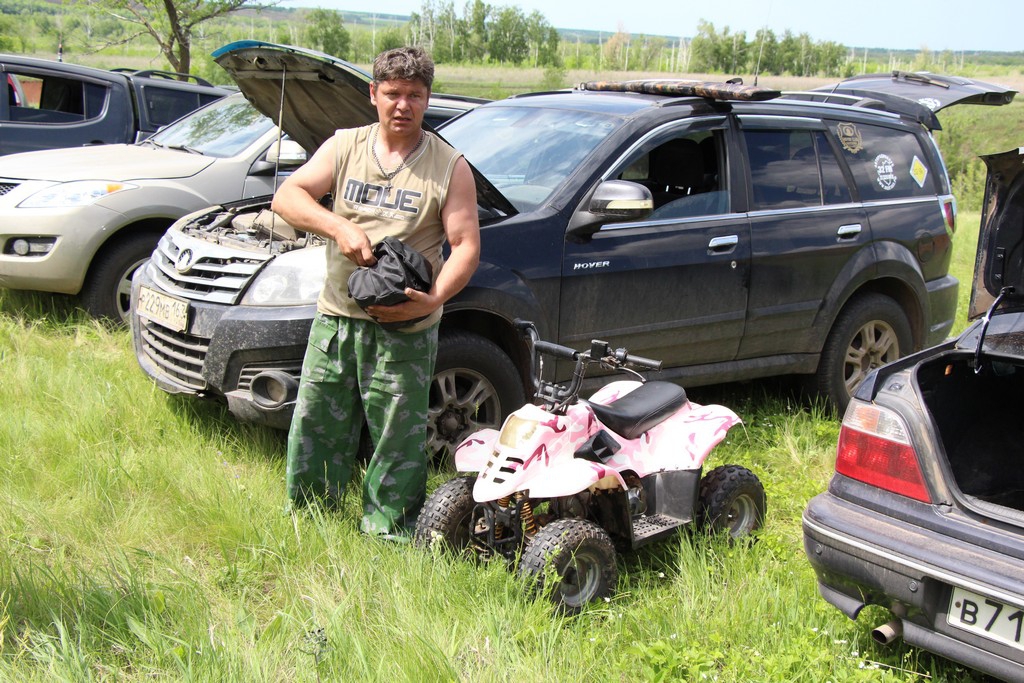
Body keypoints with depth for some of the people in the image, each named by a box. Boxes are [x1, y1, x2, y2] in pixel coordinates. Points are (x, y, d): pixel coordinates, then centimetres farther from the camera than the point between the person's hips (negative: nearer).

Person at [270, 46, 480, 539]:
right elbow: (287, 196, -1)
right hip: (335, 316, 3)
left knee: (398, 439, 2)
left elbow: (466, 246, -6)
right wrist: (339, 227, -19)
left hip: (404, 330, -3)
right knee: (314, 427, 11)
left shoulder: (449, 167, 0)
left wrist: (432, 299, -23)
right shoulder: (344, 147, 8)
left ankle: (386, 533, 17)